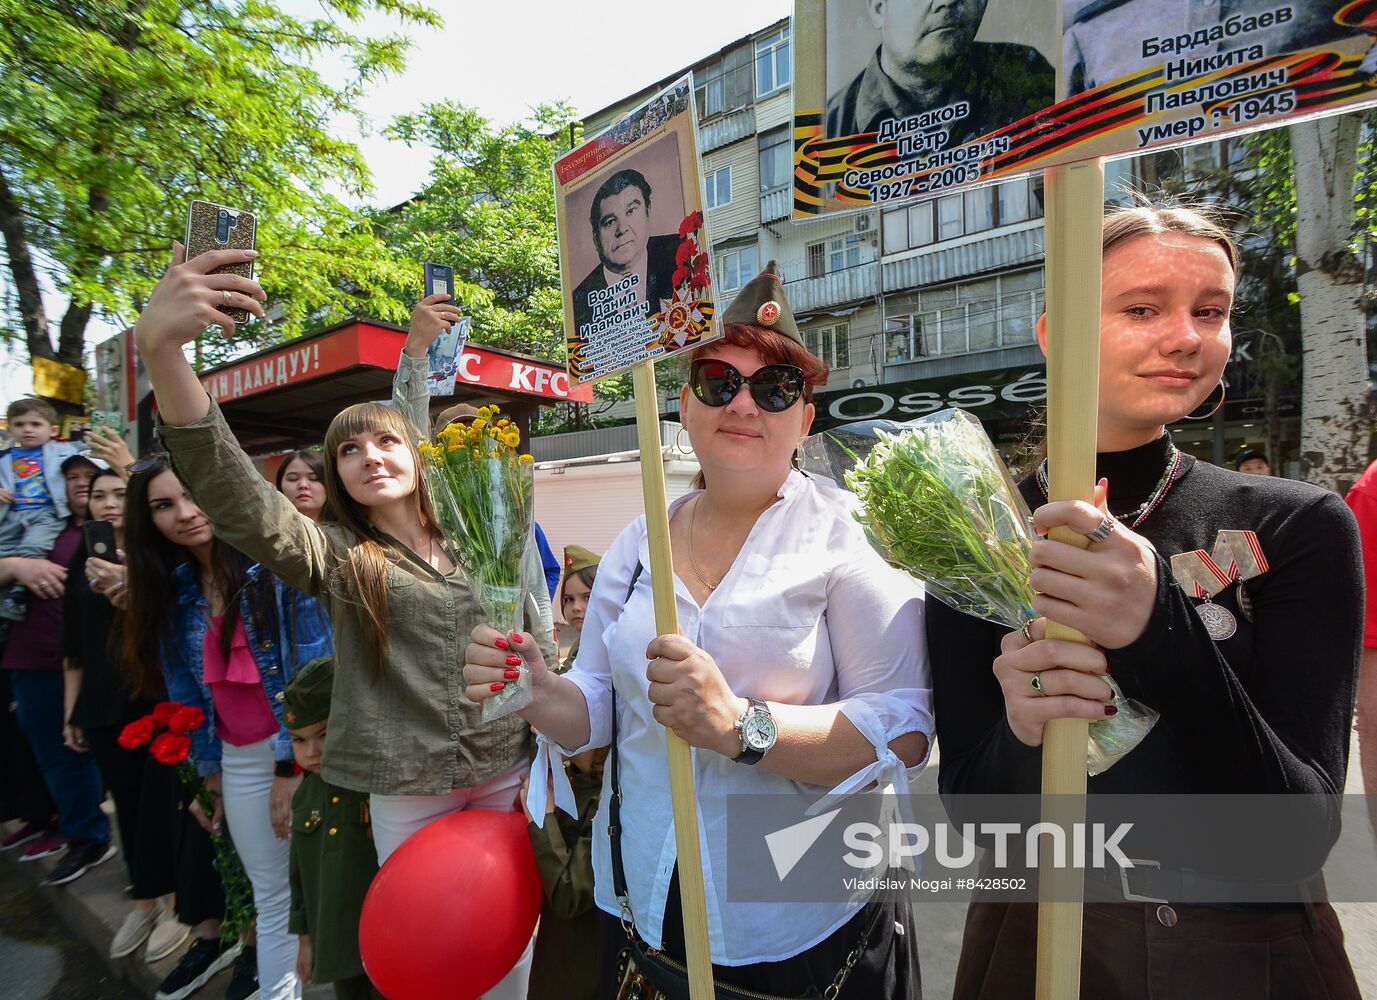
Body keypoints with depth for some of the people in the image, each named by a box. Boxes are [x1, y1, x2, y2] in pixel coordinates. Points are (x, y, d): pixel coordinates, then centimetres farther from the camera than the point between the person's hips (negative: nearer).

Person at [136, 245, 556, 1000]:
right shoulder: (337, 559, -4)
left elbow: (539, 650, 3)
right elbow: (237, 498, -23)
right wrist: (160, 349, -38)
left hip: (507, 773, 2)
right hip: (404, 791, -1)